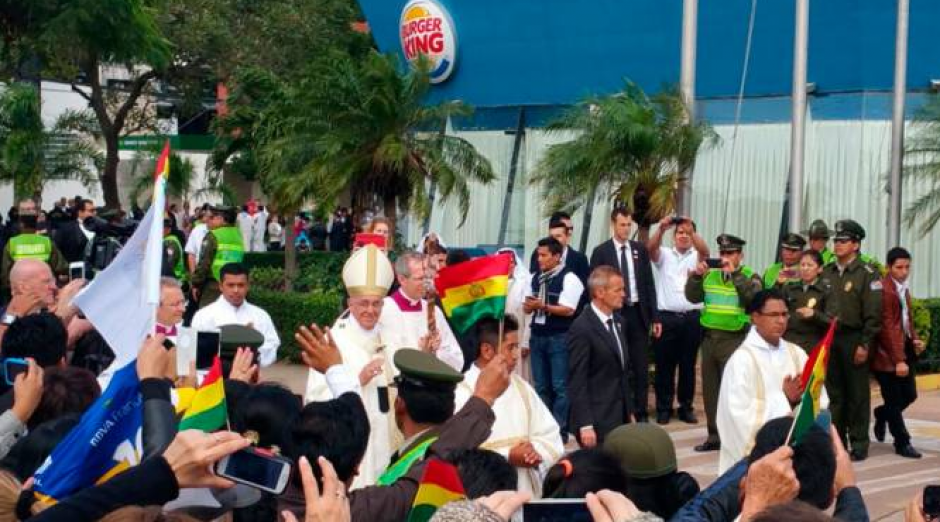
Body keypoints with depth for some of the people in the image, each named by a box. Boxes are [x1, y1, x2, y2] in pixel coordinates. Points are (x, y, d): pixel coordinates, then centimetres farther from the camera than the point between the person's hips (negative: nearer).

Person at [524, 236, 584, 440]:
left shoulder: (568, 278, -8)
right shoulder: (536, 279, 12)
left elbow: (568, 310, -15)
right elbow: (527, 308, 14)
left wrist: (542, 306, -20)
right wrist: (530, 305, -9)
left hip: (559, 338, -6)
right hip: (538, 336, 7)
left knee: (560, 386, -4)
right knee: (541, 386, 11)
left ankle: (560, 430, 1)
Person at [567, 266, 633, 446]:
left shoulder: (617, 321, 12)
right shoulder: (582, 328, -14)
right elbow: (577, 381, -16)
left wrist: (629, 411, 17)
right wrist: (585, 425, -19)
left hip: (620, 417, 7)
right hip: (597, 421, -7)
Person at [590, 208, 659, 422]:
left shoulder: (640, 249, 8)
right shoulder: (601, 252, -2)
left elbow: (649, 284, 9)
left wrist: (655, 317, 5)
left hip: (638, 313, 3)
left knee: (641, 366, 5)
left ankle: (641, 413, 12)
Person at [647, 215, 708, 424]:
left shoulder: (696, 256, 9)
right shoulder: (664, 254, 9)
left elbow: (705, 251, -13)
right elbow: (651, 248, -11)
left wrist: (692, 231, -29)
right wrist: (661, 228, -29)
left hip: (692, 317, 1)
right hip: (666, 316, -1)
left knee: (688, 364, 7)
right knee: (664, 364, 3)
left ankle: (686, 407, 15)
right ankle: (664, 408, 10)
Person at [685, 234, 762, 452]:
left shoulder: (749, 277, -1)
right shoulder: (711, 275, 13)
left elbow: (753, 296, -20)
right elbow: (692, 297, 9)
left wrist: (734, 273, -22)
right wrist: (697, 276, -5)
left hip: (734, 339, -6)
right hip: (710, 337, 6)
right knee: (710, 389, 10)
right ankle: (714, 436, 20)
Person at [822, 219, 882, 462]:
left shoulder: (867, 273, -5)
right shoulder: (827, 272, 11)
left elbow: (873, 313, -9)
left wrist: (864, 344, -13)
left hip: (854, 340, -5)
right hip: (830, 339, 5)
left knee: (857, 394, 1)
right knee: (834, 393, 8)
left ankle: (859, 444, 7)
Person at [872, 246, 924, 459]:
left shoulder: (904, 287, 10)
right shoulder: (884, 289, -18)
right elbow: (888, 328, -20)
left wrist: (915, 339, 4)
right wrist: (898, 360, -21)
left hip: (905, 350, 8)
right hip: (888, 354, -8)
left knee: (910, 395, 12)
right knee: (894, 400, 1)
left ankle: (882, 414, 37)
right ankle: (902, 443, 13)